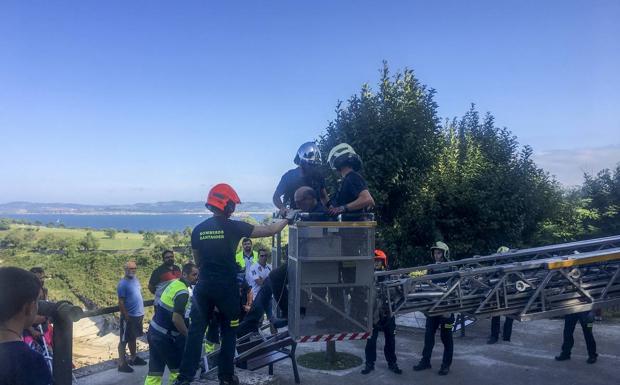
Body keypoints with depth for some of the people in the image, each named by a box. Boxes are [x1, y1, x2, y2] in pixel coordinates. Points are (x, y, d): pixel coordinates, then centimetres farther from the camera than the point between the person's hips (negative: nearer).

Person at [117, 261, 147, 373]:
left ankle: (133, 358, 33)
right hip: (129, 317, -8)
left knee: (133, 338, 20)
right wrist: (126, 317, -19)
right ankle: (122, 364, 8)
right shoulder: (123, 284, -17)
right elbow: (121, 302, -18)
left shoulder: (135, 279, 7)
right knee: (124, 340, 2)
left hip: (138, 315, 8)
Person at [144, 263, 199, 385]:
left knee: (155, 371, 12)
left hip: (154, 331, 9)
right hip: (163, 336, -9)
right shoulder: (183, 292, -20)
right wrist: (189, 336, -14)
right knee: (178, 370, 5)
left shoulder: (174, 282, 7)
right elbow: (176, 319, -28)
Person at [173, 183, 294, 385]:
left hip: (204, 286, 4)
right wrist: (288, 218, 8)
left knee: (196, 331, 11)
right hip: (226, 287, -3)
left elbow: (198, 262, 13)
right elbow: (270, 230, -6)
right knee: (228, 332, 12)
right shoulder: (233, 227, -9)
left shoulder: (198, 230, 4)